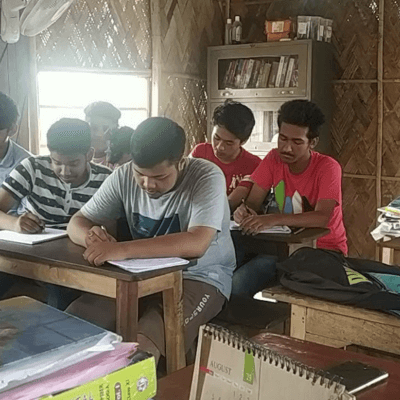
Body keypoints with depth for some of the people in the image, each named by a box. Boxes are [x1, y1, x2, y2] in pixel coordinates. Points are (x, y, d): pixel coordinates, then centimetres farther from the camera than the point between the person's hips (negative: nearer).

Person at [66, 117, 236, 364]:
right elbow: (78, 222, 3)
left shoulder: (207, 177, -18)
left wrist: (122, 250, -41)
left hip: (201, 278, -5)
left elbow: (196, 244, -32)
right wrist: (91, 236, -24)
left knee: (143, 348, -33)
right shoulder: (124, 176, -4)